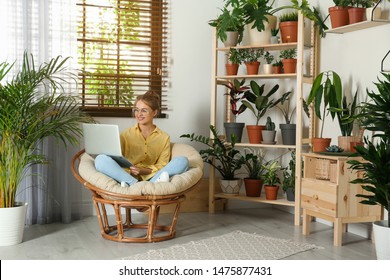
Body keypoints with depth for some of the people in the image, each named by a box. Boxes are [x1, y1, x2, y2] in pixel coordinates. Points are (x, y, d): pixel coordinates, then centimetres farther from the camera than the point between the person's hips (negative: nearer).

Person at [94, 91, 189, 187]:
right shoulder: (126, 135, 14)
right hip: (126, 175, 0)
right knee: (100, 159, -26)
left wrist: (144, 171, -12)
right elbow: (117, 161, 5)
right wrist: (130, 171, -18)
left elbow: (162, 166, 7)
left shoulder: (164, 138, 14)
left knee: (182, 161, -21)